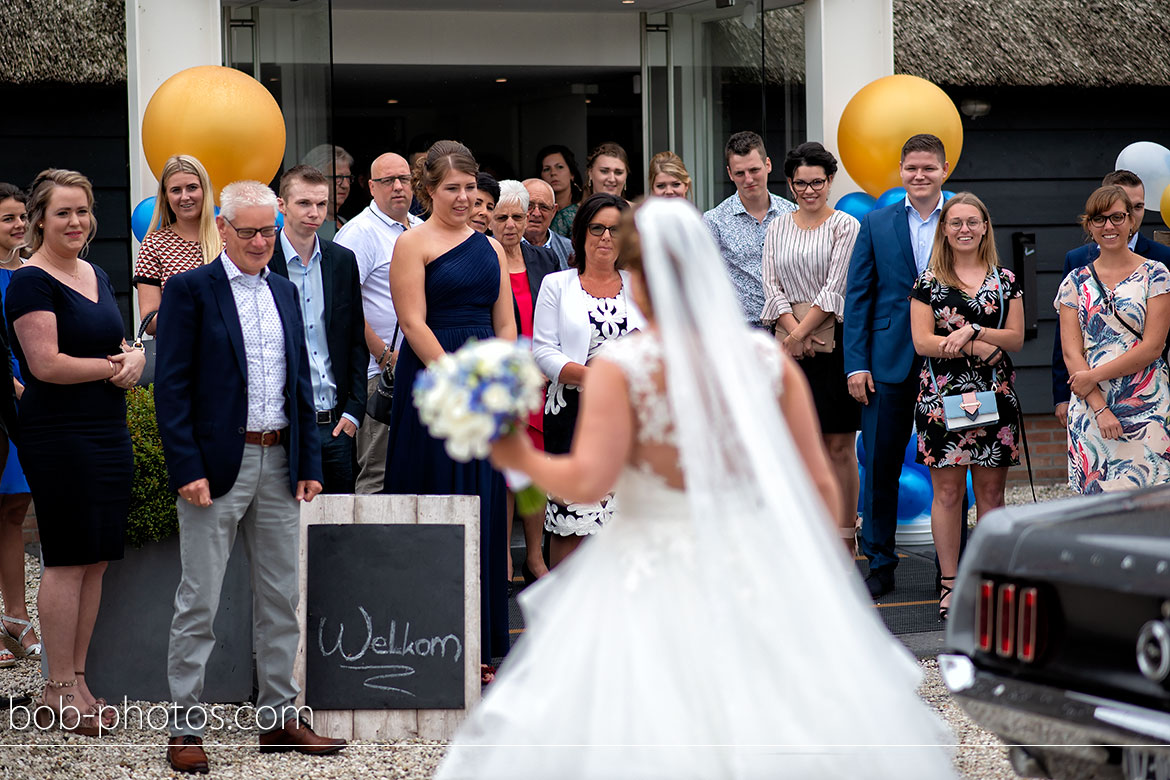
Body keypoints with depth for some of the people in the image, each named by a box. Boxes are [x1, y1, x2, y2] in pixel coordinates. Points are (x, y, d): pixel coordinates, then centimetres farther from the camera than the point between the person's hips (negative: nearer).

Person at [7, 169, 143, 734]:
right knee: (68, 560, -5)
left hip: (109, 432, 8)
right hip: (60, 434, -8)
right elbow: (46, 363, -18)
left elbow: (118, 344, 25)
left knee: (97, 560, 8)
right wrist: (113, 366, -9)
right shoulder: (31, 281, -9)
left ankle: (77, 681, 15)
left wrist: (134, 358, 2)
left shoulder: (96, 276, 16)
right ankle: (58, 689, 1)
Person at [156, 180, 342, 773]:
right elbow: (171, 387, -9)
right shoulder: (190, 290, -5)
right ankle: (184, 726, 3)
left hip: (279, 465, 6)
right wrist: (187, 470, -16)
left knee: (280, 597, 10)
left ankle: (279, 716, 18)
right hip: (216, 466, -6)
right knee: (200, 600, -2)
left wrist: (309, 463, 8)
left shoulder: (283, 291, 13)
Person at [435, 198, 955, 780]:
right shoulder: (767, 359, 2)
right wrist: (823, 575, 18)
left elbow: (588, 481, -16)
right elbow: (819, 485, 5)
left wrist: (521, 458, 1)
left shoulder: (620, 368, -9)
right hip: (759, 578, 3)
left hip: (653, 582, -3)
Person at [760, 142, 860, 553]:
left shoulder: (845, 226, 1)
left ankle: (844, 537, 2)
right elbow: (772, 286, 5)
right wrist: (794, 332, -9)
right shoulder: (777, 228, 12)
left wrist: (802, 331, -8)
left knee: (839, 445, -1)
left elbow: (835, 288, -6)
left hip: (835, 341, -3)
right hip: (790, 343, 3)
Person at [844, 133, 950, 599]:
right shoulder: (876, 224, 7)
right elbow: (857, 298, 5)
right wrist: (856, 364, -3)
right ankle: (880, 566, 12)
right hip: (889, 364, 1)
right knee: (879, 466, 3)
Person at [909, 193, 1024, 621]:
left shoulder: (1005, 281, 10)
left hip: (995, 394, 2)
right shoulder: (928, 282, 5)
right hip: (943, 397, -1)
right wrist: (978, 347, -12)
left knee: (991, 492, 2)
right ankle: (950, 585, 3)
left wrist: (971, 331, -12)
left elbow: (1016, 339, 3)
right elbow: (922, 342, -3)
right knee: (947, 492, -2)